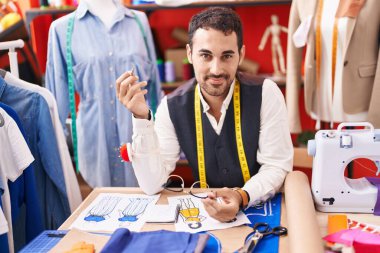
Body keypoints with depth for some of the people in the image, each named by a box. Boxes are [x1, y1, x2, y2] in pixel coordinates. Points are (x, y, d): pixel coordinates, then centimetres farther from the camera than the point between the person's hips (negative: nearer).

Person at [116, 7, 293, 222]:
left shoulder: (266, 94, -13)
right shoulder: (172, 106, -8)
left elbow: (277, 167, -11)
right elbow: (152, 185, -11)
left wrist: (242, 197, -30)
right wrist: (142, 118, -22)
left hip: (261, 209, -1)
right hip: (204, 212, 1)